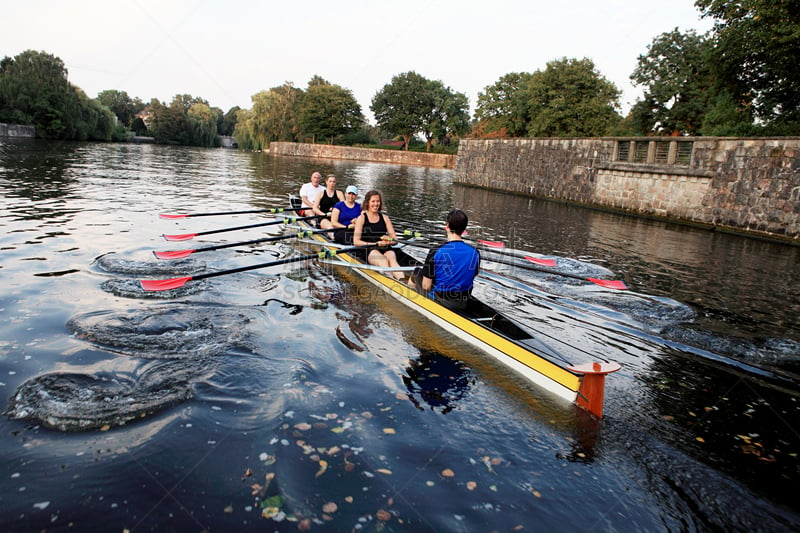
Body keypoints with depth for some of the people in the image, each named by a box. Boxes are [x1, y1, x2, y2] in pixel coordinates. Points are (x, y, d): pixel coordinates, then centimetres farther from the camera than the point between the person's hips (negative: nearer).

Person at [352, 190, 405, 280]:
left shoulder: (385, 218, 20)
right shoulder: (361, 218, 10)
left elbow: (395, 239, 15)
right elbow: (356, 241, -1)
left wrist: (389, 240, -10)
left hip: (385, 249, 3)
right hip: (368, 251, -2)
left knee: (392, 259, -33)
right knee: (383, 260, -36)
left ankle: (402, 280, -59)